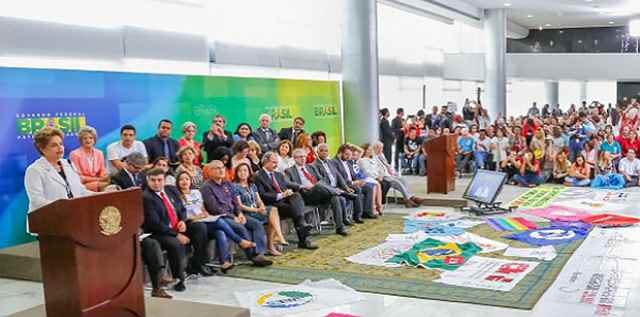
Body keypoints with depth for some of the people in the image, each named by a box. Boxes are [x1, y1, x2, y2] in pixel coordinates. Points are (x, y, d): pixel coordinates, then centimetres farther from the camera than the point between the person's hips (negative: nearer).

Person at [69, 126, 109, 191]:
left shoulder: (99, 153, 13)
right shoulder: (75, 154, -3)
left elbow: (103, 173, 12)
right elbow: (77, 177, -6)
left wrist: (104, 177, -13)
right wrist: (97, 179, -13)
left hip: (99, 182, 4)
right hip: (82, 185, -4)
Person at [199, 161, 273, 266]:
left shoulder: (228, 184, 18)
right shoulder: (207, 187, -5)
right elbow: (214, 208, -13)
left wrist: (240, 214, -2)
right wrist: (233, 217, -15)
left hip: (234, 215, 7)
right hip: (220, 217, -7)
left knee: (257, 224, -13)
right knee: (241, 228, -30)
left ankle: (258, 253, -22)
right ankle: (252, 256, -19)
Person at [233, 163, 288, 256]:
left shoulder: (252, 185, 21)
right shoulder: (236, 187, -2)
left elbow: (259, 200, 13)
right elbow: (240, 206, -10)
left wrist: (262, 207, -12)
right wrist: (257, 210, -18)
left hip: (257, 210, 7)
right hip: (246, 214, -6)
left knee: (273, 209, -23)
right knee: (273, 211, -24)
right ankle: (280, 237, -27)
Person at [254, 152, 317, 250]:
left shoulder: (279, 175, 27)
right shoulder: (258, 177, 1)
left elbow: (288, 186, 23)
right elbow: (262, 195, -10)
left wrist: (289, 191, -2)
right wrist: (280, 195, -18)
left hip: (286, 199, 6)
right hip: (274, 204, -6)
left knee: (296, 196, -28)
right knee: (294, 209, -31)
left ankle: (302, 224, -44)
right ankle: (304, 239, -34)